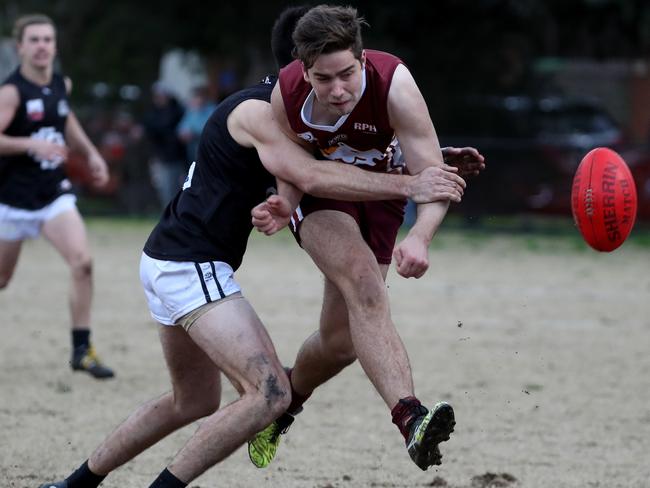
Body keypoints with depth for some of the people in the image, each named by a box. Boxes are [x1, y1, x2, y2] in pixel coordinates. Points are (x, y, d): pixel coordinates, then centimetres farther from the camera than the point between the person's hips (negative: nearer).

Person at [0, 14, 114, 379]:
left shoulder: (62, 85, 4)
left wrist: (90, 151, 17)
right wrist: (32, 144, -39)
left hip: (55, 194, 4)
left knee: (82, 262, -16)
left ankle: (82, 349, -9)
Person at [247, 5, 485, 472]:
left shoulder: (394, 84, -34)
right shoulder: (286, 94, -27)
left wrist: (420, 237, -54)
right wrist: (283, 208, -32)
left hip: (381, 194, 1)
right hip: (321, 193, -1)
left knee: (342, 339, 1)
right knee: (365, 284, -32)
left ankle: (285, 400, 35)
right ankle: (412, 420, -46)